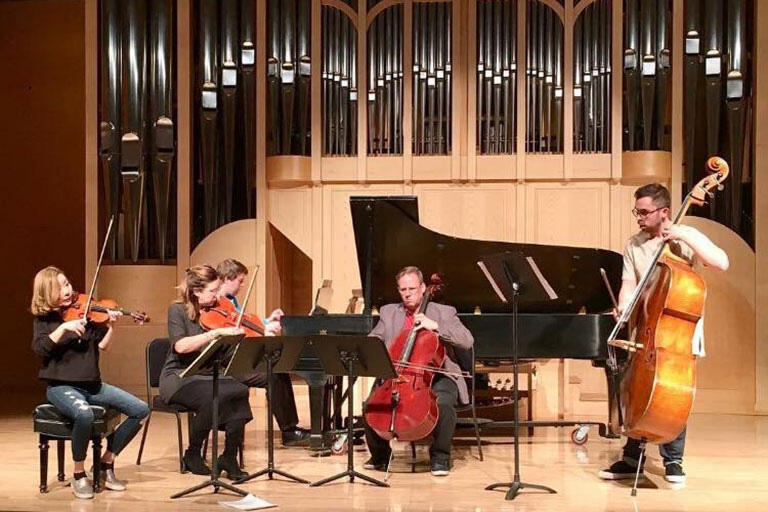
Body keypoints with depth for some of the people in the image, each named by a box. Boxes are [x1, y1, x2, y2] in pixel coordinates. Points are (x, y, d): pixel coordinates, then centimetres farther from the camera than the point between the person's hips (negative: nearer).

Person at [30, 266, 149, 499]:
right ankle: (79, 475, -15)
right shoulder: (44, 318, 2)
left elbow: (103, 346, 1)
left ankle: (106, 463, 6)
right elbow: (39, 348, -15)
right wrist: (64, 327, -24)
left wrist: (111, 325, -16)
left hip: (92, 384, 5)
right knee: (85, 414, -37)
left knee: (140, 409, -8)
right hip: (61, 386, -5)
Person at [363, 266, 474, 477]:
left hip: (436, 376, -2)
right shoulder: (388, 312, 17)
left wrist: (435, 326, -16)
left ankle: (440, 456, -10)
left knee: (443, 404, -35)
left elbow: (467, 341, -5)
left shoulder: (444, 312, 8)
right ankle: (380, 454, 4)